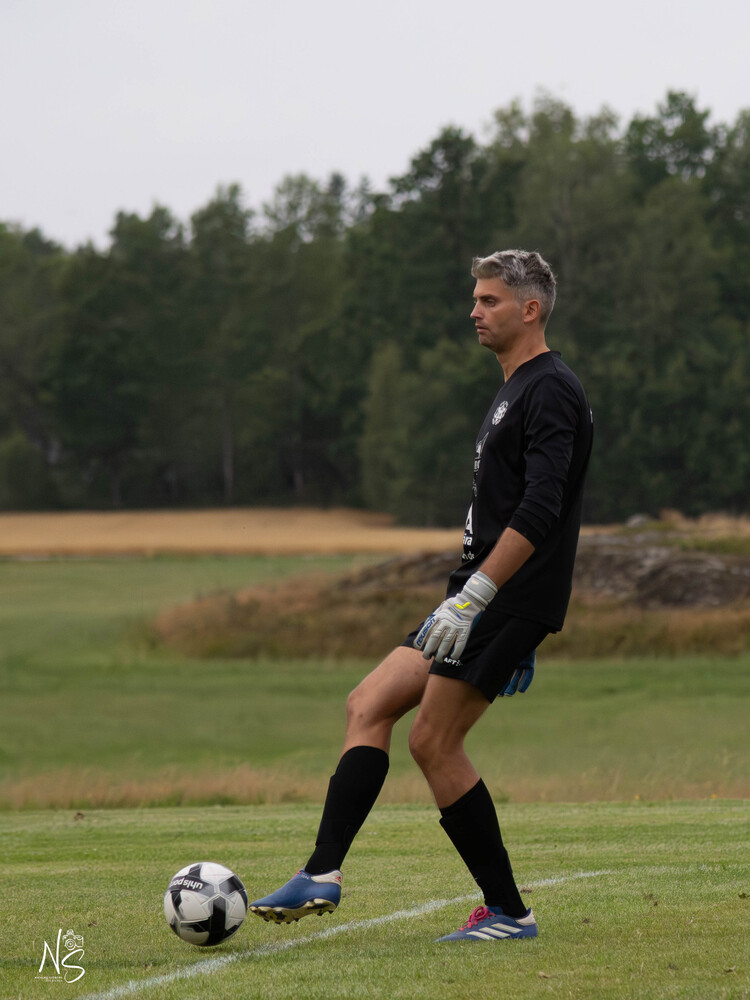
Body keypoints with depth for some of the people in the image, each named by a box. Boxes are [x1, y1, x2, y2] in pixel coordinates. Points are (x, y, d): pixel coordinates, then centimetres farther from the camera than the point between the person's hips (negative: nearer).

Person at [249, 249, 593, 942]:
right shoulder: (516, 392, 21)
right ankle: (323, 875, -4)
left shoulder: (551, 392, -12)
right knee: (369, 706, 2)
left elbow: (538, 513, -23)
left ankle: (507, 911, -2)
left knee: (434, 741, -10)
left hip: (508, 598, -10)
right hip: (484, 599, 10)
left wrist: (472, 598, -27)